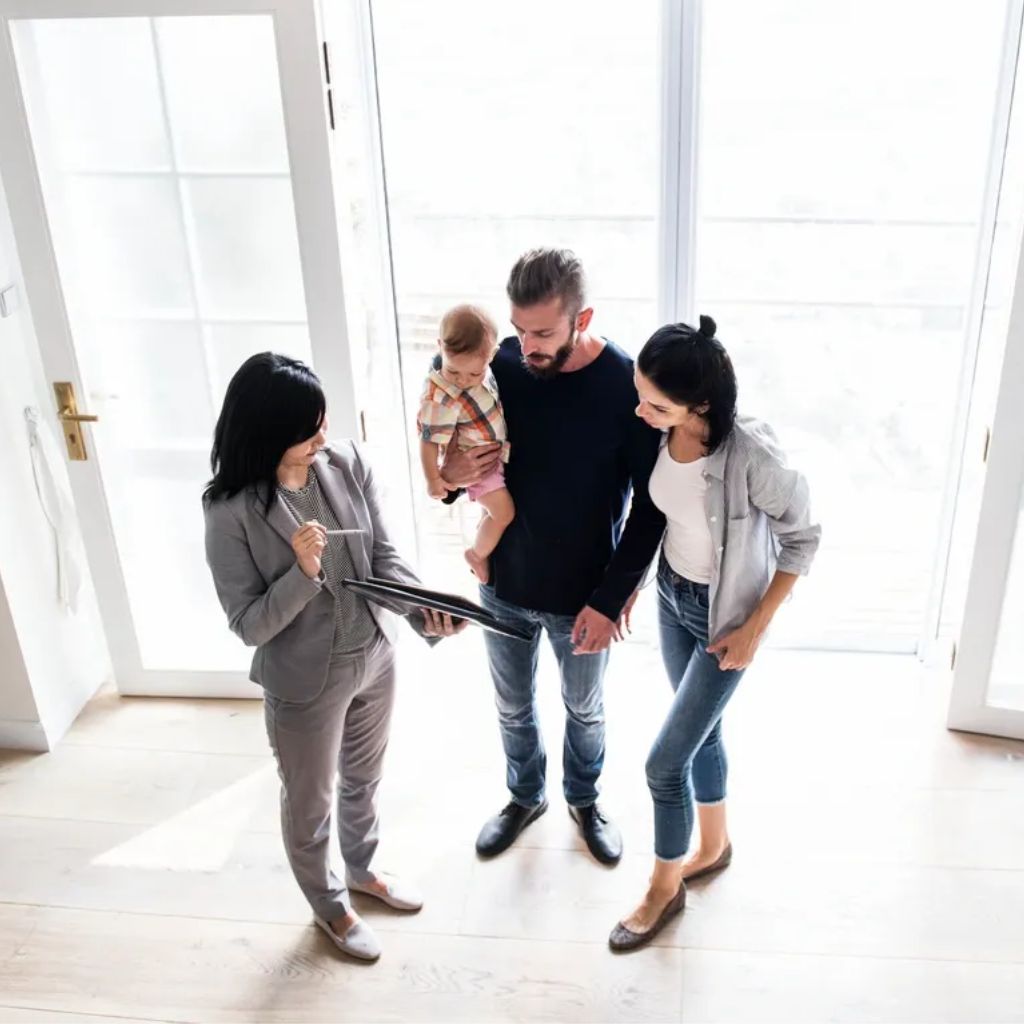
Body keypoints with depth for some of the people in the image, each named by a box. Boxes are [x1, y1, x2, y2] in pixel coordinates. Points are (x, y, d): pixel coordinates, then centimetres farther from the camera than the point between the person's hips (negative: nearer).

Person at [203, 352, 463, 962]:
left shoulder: (348, 463, -11)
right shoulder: (232, 511, -24)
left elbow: (383, 555, -6)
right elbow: (249, 625, -20)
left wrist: (422, 608, -25)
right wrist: (303, 572, -36)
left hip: (375, 658, 5)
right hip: (304, 683, -4)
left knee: (364, 778, 28)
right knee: (310, 805, 19)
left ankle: (363, 870, 56)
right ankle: (329, 905, 46)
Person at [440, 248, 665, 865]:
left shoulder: (627, 385, -22)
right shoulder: (499, 366, -14)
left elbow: (651, 504, -14)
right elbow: (455, 448, 1)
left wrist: (612, 597, -17)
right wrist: (451, 474, -23)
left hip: (583, 596, -2)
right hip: (504, 584, 3)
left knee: (585, 709, 22)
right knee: (513, 707, 23)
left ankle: (584, 800, 50)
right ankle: (526, 797, 50)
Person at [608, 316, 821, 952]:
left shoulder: (752, 456, -34)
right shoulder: (659, 435, -16)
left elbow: (803, 538, -18)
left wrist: (755, 628, -16)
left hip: (724, 616, -6)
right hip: (671, 597, 6)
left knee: (665, 762, 1)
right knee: (702, 732, 24)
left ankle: (665, 890, 27)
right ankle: (714, 846, 49)